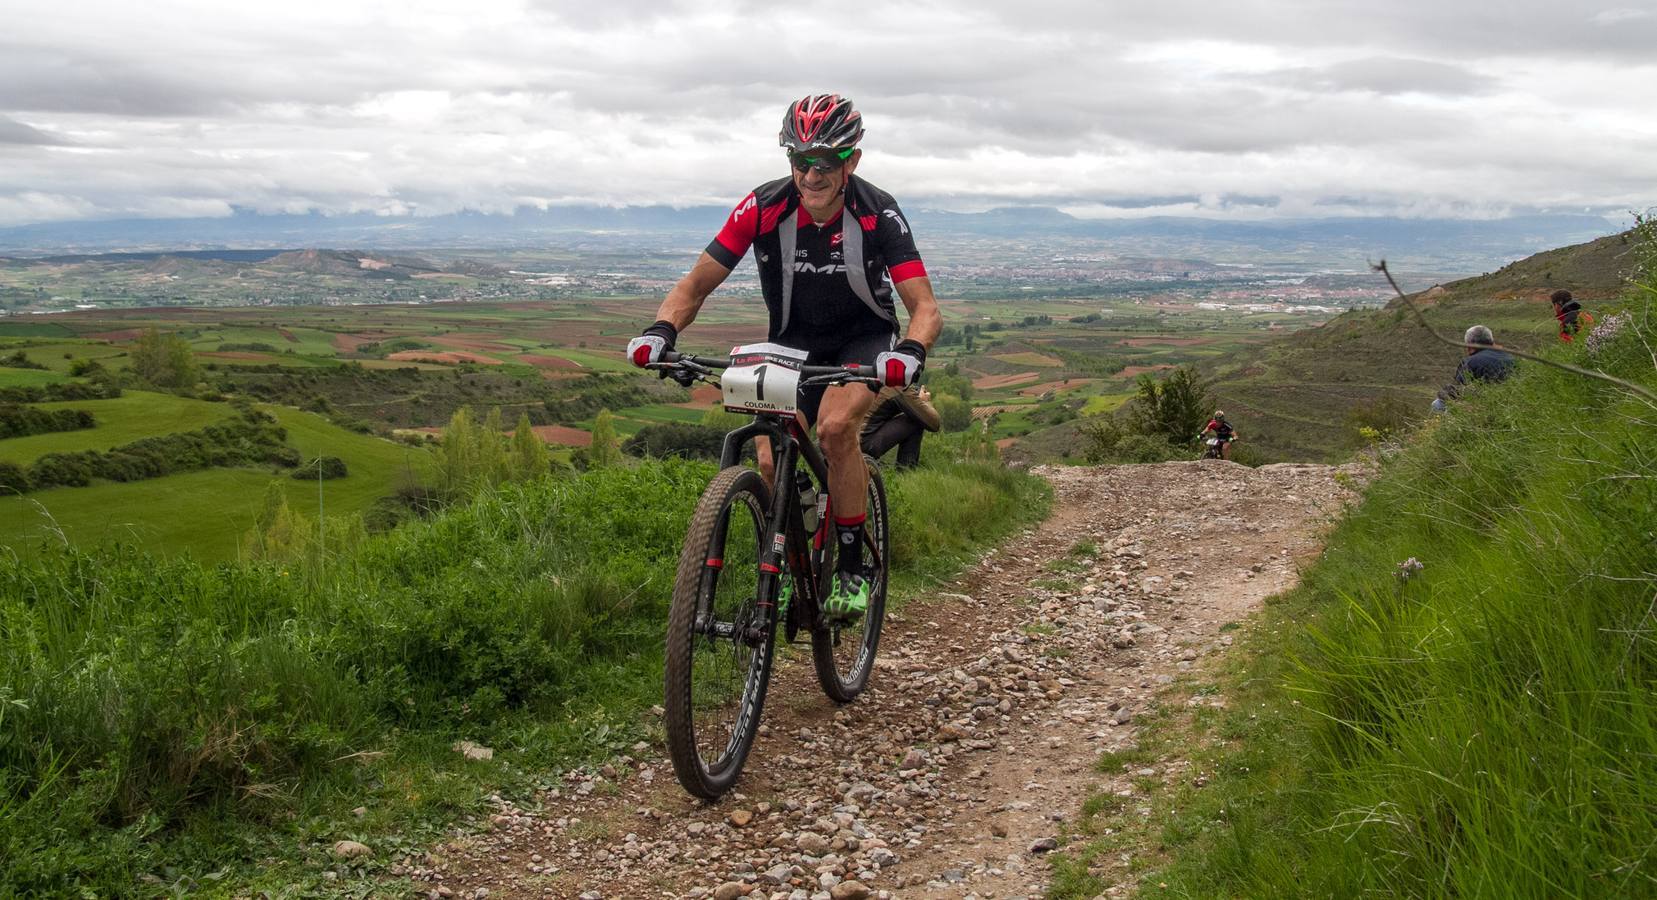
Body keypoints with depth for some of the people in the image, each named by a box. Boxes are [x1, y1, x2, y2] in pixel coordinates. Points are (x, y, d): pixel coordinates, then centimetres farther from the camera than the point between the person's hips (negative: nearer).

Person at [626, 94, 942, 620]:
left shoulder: (878, 215, -22)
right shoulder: (763, 208, -19)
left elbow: (926, 308, -26)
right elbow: (695, 285, -15)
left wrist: (911, 352, -50)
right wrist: (662, 330, -36)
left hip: (864, 339, -2)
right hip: (794, 342, 2)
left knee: (835, 427, -32)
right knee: (770, 460, -18)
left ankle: (851, 570, -15)